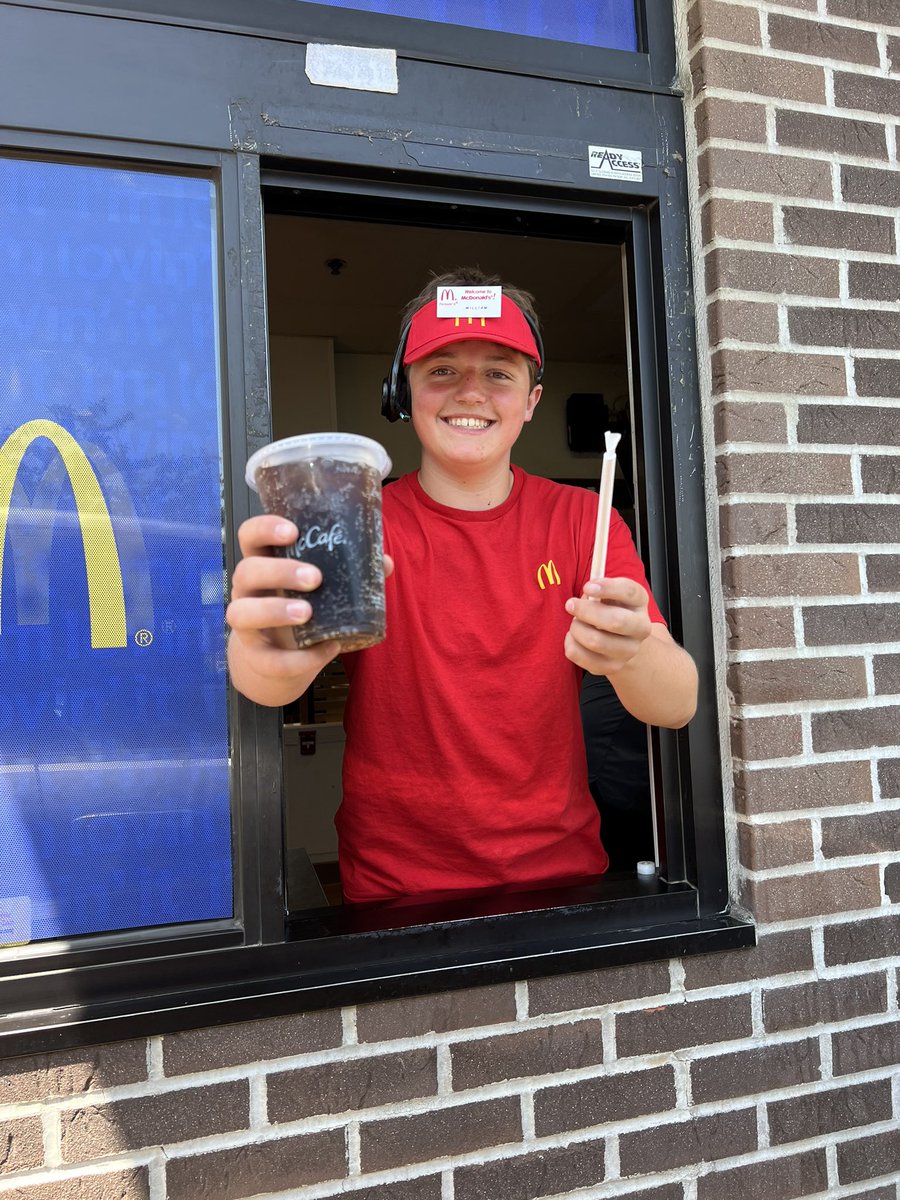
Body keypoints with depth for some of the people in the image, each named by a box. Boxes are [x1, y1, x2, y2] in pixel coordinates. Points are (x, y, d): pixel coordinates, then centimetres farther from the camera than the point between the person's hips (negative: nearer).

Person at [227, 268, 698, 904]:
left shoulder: (580, 519, 1)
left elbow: (680, 703, -10)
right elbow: (270, 676, -19)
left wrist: (630, 654, -32)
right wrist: (269, 658, -42)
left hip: (560, 872, 1)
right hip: (395, 891, 0)